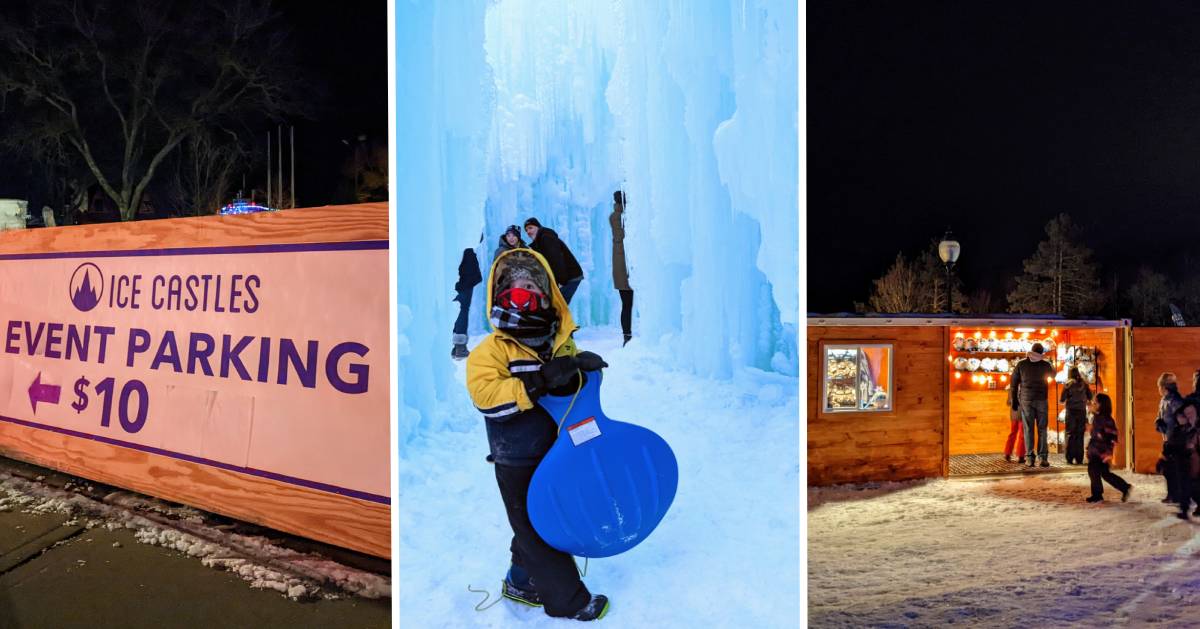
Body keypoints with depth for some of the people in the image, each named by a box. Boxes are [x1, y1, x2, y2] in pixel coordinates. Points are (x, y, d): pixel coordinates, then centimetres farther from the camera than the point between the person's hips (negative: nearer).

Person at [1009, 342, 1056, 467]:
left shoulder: (1021, 364, -3)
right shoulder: (1045, 365, 0)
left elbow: (1014, 383, 2)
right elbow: (1053, 374, 22)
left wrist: (1014, 400, 8)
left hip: (1026, 400, 0)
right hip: (1041, 400, 0)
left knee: (1028, 429, -1)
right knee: (1042, 429, 3)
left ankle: (1030, 458, -5)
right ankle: (1043, 457, -1)